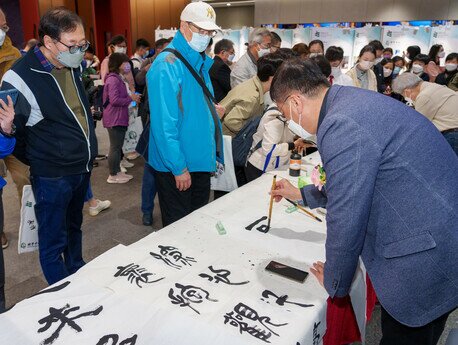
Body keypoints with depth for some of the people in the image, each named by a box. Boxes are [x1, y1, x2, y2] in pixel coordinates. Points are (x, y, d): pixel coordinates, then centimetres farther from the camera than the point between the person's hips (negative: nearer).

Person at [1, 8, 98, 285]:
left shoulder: (74, 65, 3)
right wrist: (38, 163, -4)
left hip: (83, 167, 7)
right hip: (52, 177, -7)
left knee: (74, 227, 23)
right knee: (53, 241, 6)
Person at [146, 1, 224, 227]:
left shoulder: (200, 63, 11)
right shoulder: (167, 65, -18)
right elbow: (164, 123, -23)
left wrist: (211, 111, 7)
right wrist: (178, 168, -21)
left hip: (201, 161, 9)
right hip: (176, 167, -9)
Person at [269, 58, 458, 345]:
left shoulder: (341, 125, -24)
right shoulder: (356, 101, 7)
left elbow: (346, 220, -19)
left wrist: (335, 281, -2)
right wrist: (302, 194, 32)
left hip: (428, 255, -9)